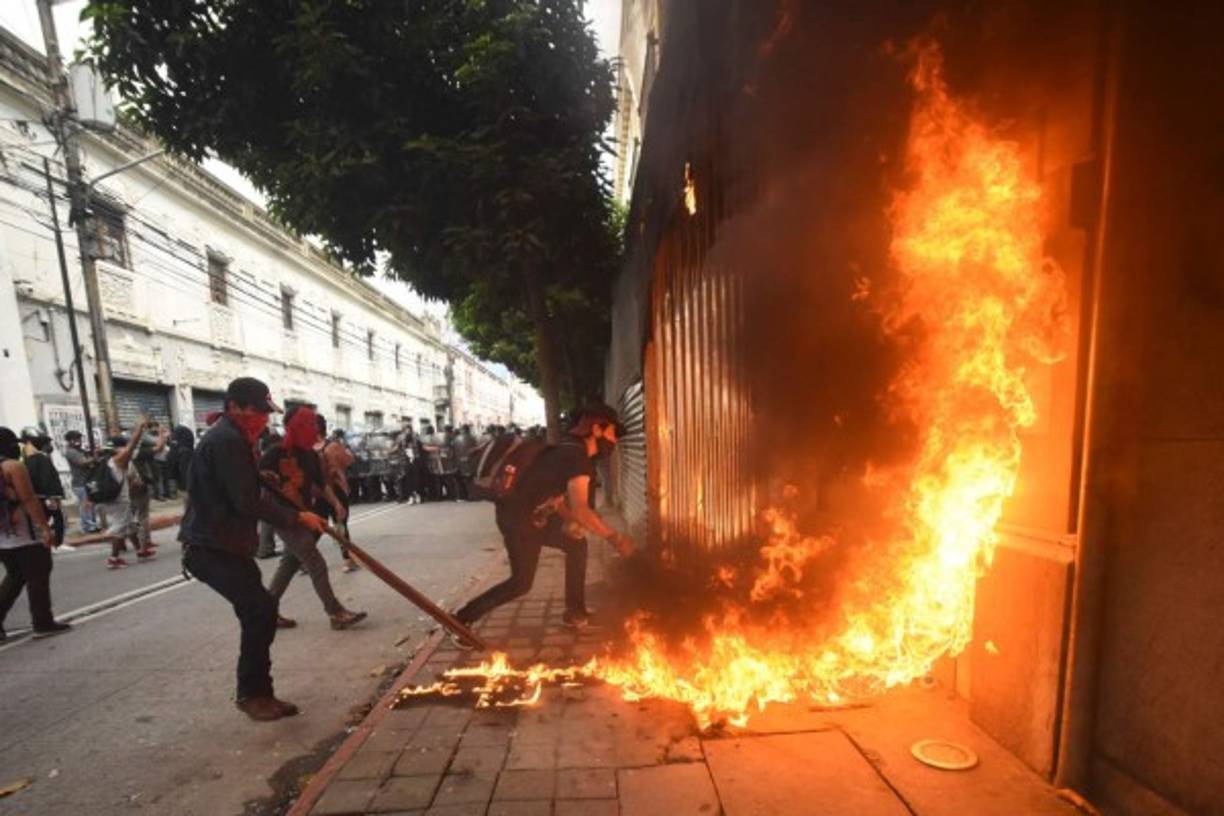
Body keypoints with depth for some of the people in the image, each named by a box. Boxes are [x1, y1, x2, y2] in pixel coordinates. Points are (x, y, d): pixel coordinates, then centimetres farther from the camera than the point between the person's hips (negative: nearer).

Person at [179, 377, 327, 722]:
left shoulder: (231, 437, 15)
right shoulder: (227, 440, -18)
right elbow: (247, 501, -23)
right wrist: (297, 517, -18)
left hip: (225, 544, 10)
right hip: (212, 547, -10)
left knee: (257, 613, 10)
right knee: (261, 609, -17)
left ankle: (258, 694, 20)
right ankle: (251, 693, -3)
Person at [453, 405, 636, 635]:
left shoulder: (573, 452, 9)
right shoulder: (577, 456, -22)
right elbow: (579, 508, -32)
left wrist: (571, 523, -1)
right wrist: (614, 537, -25)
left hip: (534, 516, 10)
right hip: (517, 518, -10)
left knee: (577, 545, 11)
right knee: (521, 582, 0)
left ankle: (575, 612, 21)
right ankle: (462, 619, 14)